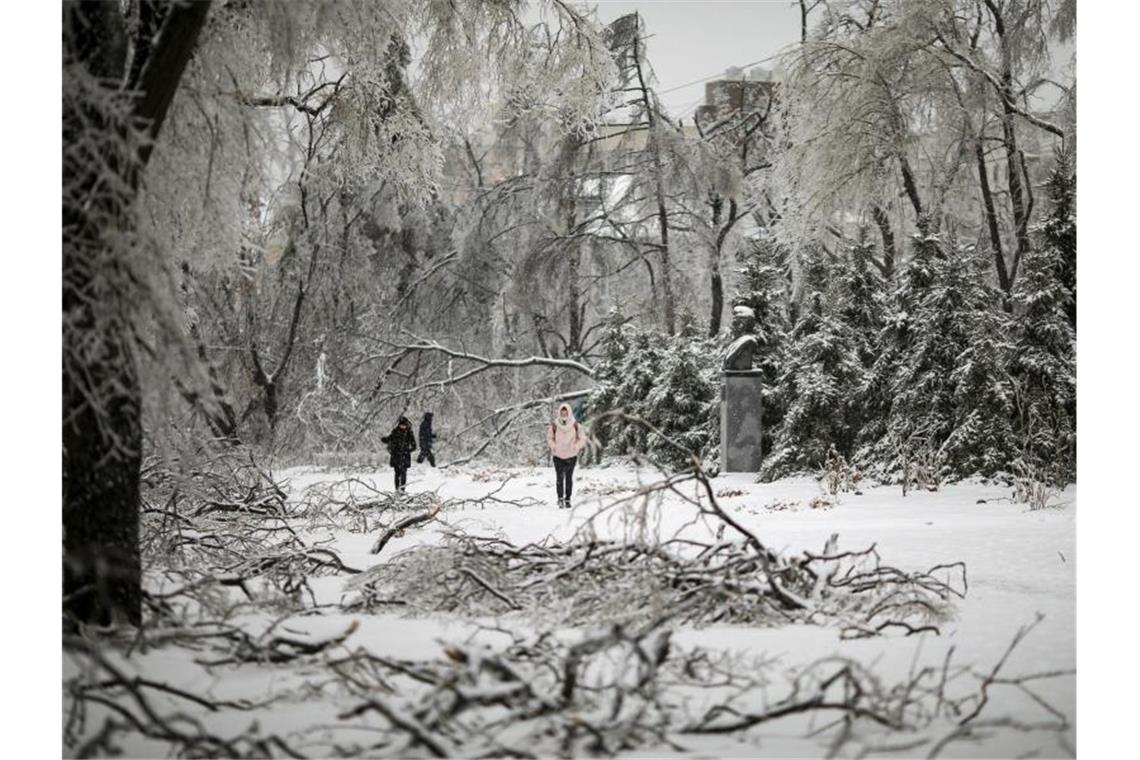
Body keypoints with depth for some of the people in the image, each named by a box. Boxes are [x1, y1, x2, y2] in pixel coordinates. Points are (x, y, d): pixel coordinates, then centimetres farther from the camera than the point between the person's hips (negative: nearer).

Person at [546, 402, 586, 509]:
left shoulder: (575, 426, -5)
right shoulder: (554, 426, -6)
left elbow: (582, 439, 3)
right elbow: (549, 438, 6)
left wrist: (575, 447, -10)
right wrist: (554, 446, -8)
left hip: (571, 456, 1)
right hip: (558, 456, -1)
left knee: (569, 477, 7)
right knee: (559, 477, -9)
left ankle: (568, 499, 14)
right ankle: (560, 498, -4)